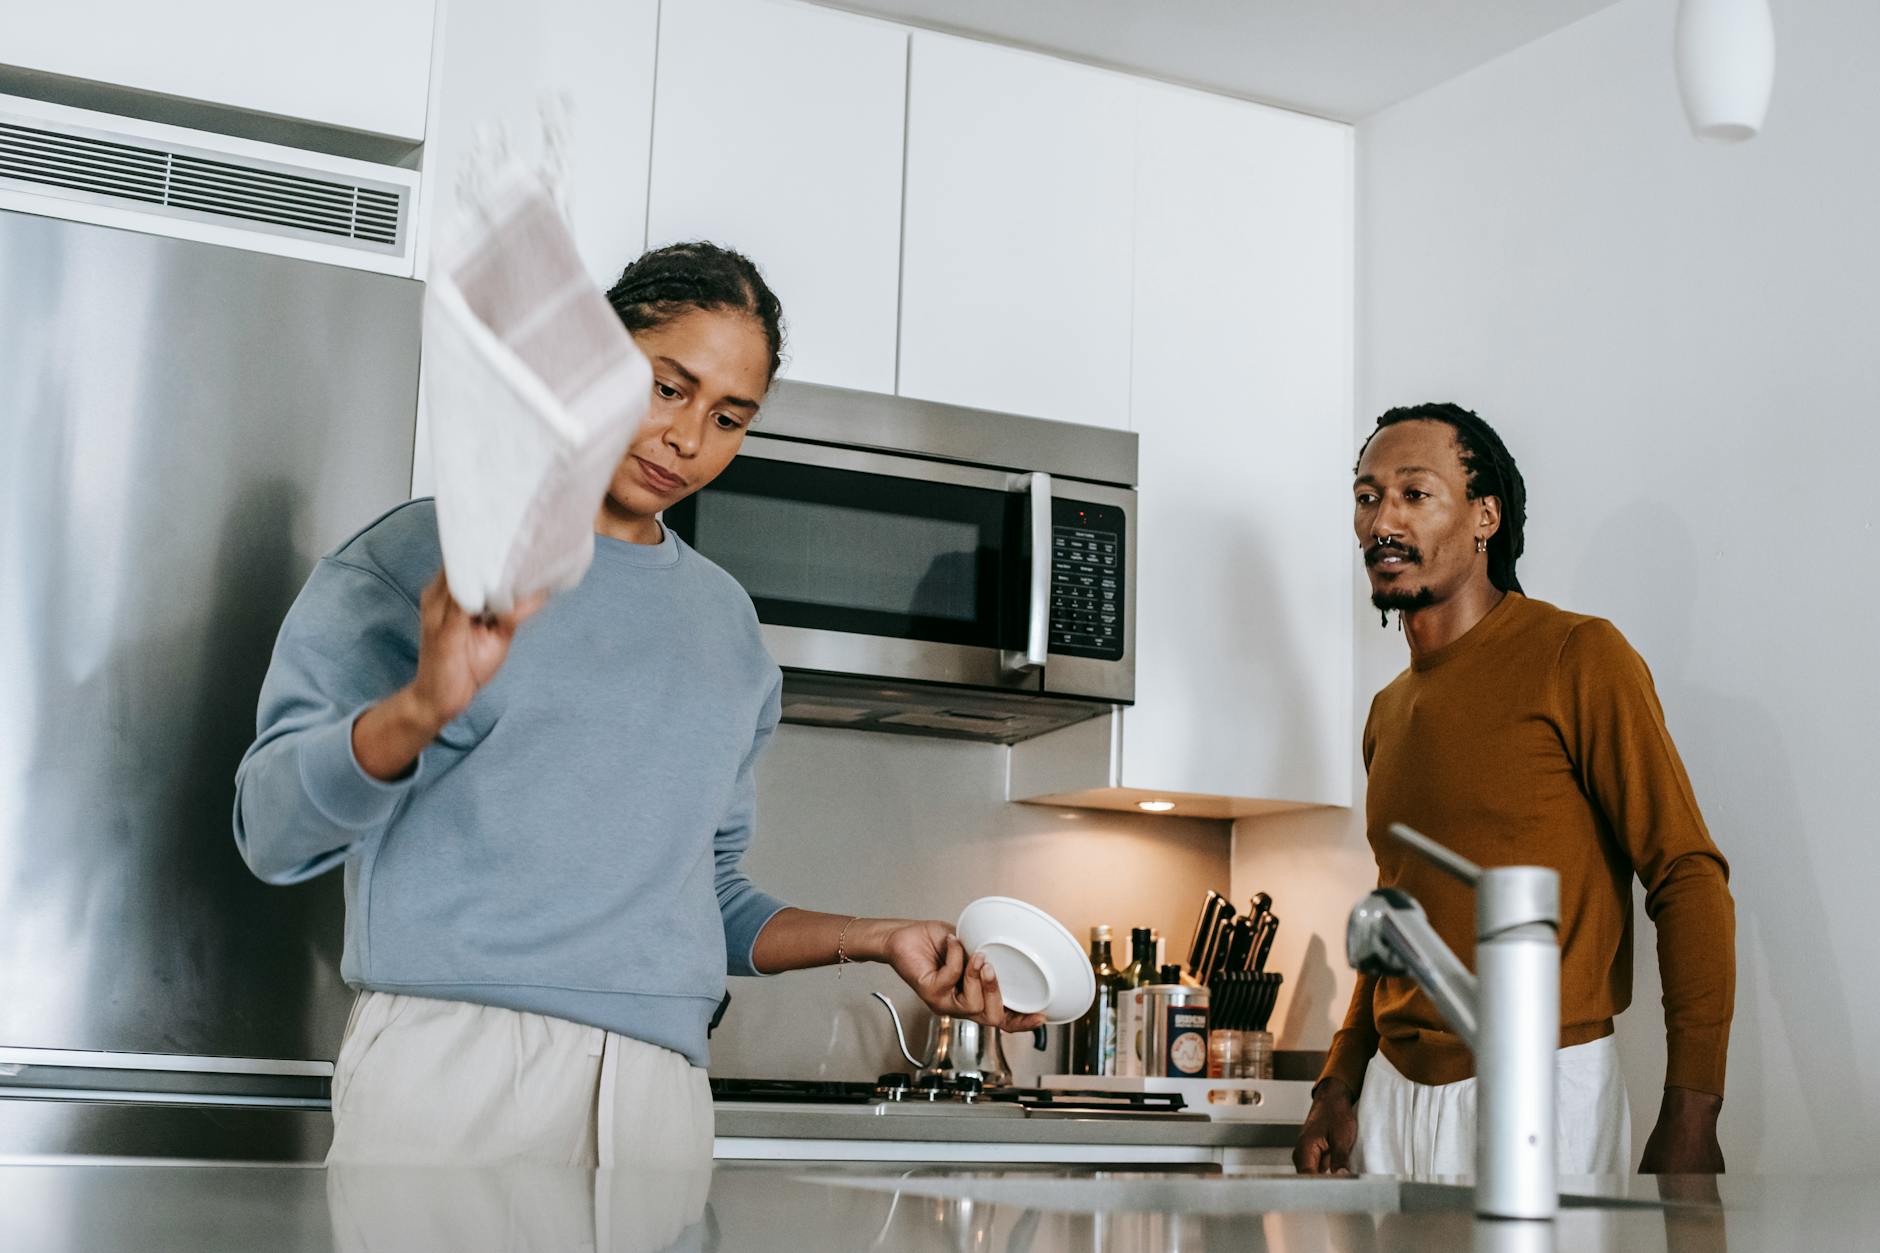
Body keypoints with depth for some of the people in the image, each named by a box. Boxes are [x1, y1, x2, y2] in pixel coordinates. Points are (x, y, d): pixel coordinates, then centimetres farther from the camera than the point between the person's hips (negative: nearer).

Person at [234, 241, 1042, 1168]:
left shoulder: (728, 622, 17)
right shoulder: (425, 554, 2)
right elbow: (273, 832, -7)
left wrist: (878, 939, 9)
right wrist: (420, 709, -24)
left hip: (662, 1088, 4)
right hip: (452, 1061, -4)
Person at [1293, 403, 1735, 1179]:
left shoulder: (1577, 658, -8)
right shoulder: (1388, 714, 14)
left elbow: (1687, 876, -12)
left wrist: (1690, 1116, -20)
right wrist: (1339, 1085, 11)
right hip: (1394, 1095, 6)